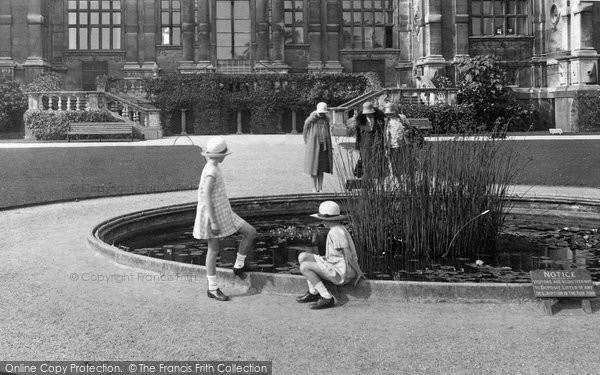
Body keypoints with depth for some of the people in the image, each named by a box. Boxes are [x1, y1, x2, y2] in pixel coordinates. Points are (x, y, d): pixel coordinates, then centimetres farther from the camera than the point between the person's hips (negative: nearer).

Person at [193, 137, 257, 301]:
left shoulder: (211, 168, 9)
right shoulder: (211, 172, -21)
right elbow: (206, 198, -25)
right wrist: (213, 223, -24)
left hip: (222, 213, 9)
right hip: (213, 215, -9)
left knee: (251, 232, 5)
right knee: (214, 250, 2)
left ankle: (238, 266, 16)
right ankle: (212, 288, 14)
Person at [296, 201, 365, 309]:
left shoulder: (336, 232, -19)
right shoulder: (340, 228, 12)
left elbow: (349, 255, -19)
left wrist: (358, 272, -12)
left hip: (341, 271, -10)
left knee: (304, 267, -17)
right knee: (303, 257, 7)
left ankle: (327, 298, -13)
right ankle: (313, 293, 9)